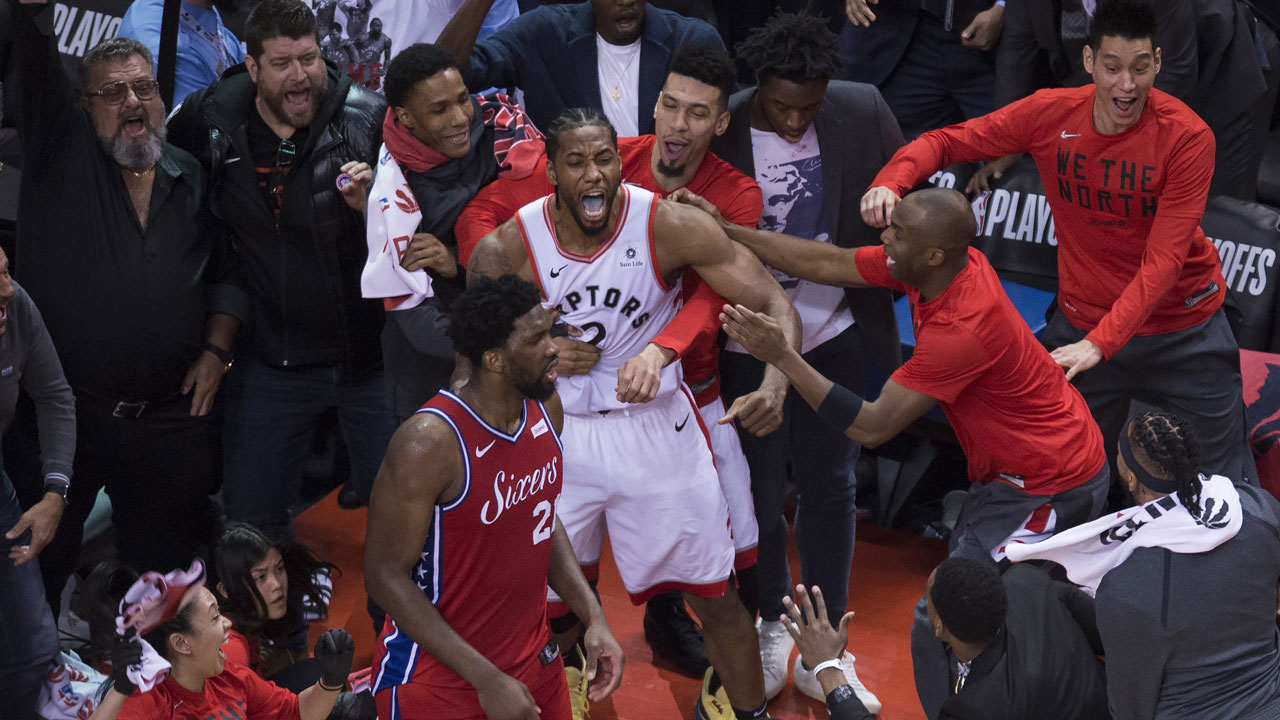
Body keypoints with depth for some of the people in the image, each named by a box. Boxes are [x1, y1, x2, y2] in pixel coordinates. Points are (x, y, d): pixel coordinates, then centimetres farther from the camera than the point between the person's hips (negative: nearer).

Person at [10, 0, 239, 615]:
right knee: (42, 556, 5)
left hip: (169, 419, 3)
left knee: (168, 558, 12)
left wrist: (217, 348, 4)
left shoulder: (192, 179, 10)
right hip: (60, 414, -2)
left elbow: (225, 271, 17)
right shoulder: (63, 154, 0)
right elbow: (36, 60, -14)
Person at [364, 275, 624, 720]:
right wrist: (486, 680, -23)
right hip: (437, 679, -7)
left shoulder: (545, 409, -3)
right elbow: (386, 575, -21)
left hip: (534, 665, 7)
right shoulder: (427, 444, -25)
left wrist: (593, 616, 0)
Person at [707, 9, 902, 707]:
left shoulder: (862, 113, -10)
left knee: (830, 486, 12)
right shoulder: (716, 133, -18)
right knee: (759, 490, 10)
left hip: (834, 335, 3)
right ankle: (771, 629, 34)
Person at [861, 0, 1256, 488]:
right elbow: (948, 142, -3)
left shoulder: (1187, 137, -20)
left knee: (1227, 483, 6)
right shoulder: (1051, 115, -12)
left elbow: (1164, 259, -24)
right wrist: (891, 181, -25)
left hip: (1184, 329, -2)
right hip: (1083, 326, 2)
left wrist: (1101, 342, -34)